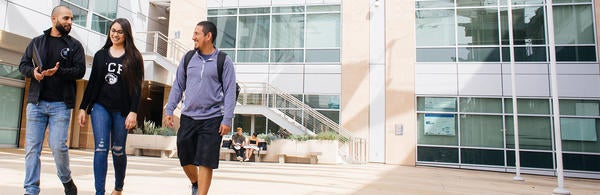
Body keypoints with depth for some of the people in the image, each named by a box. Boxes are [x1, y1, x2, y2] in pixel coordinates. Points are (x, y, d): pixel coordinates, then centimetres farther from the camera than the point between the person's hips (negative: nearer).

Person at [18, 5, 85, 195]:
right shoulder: (36, 42, 14)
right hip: (36, 102, 3)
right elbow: (23, 65, 12)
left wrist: (58, 72, -19)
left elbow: (80, 71, -3)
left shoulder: (74, 45, 7)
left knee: (58, 146, -8)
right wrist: (33, 71, -9)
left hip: (61, 104, -2)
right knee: (32, 147, 1)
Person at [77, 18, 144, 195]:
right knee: (101, 149, -8)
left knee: (118, 150, 8)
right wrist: (83, 107, 9)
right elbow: (92, 83, 13)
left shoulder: (133, 57, 2)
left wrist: (133, 111, -12)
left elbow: (137, 87, -3)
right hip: (100, 107, 2)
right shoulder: (100, 55, 11)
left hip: (122, 110, -2)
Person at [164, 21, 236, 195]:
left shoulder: (224, 62, -3)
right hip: (188, 117, 4)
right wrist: (169, 110, 6)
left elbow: (230, 92, -6)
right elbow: (178, 86, 13)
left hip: (212, 119, -4)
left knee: (205, 161, -2)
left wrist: (227, 120, -12)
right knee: (185, 159, 12)